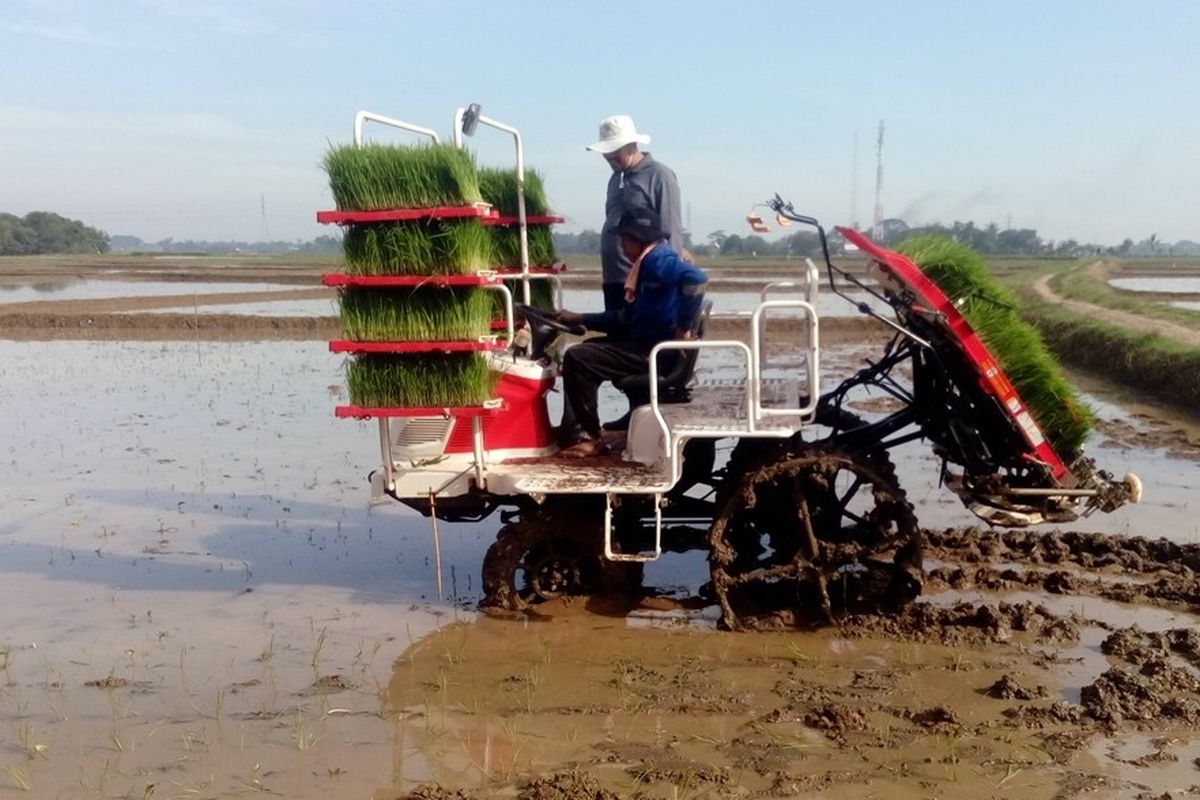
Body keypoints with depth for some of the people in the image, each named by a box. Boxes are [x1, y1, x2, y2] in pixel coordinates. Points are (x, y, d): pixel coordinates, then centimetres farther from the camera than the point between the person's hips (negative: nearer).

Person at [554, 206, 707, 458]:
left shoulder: (658, 260, -14)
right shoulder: (645, 264, 18)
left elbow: (696, 278, -34)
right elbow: (625, 318, 21)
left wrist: (683, 327, -28)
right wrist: (580, 319, 17)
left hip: (655, 352, -11)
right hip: (643, 344, 11)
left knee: (576, 358, -16)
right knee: (584, 350, 24)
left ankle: (592, 438, -8)